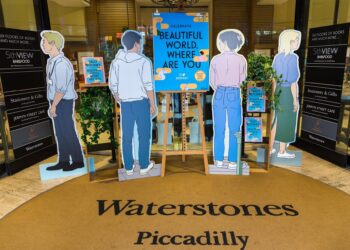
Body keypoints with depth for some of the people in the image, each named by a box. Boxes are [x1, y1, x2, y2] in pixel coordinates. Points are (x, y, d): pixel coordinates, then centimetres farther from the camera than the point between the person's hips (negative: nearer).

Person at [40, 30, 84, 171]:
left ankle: (78, 161, 13)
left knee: (68, 132, 0)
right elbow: (53, 85, 13)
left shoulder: (61, 63, -19)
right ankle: (63, 161, 24)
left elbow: (62, 88, -22)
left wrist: (53, 106, -16)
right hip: (56, 102, 9)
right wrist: (52, 105, 14)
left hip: (63, 102, -9)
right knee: (60, 133, 14)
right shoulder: (51, 61, 11)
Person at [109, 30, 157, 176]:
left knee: (126, 136, 10)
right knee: (144, 135, 8)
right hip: (141, 102, -3)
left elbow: (113, 85, 5)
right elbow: (148, 86, -12)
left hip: (125, 103, 4)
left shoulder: (116, 62, 5)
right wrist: (153, 105, -4)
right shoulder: (144, 61, -8)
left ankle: (128, 167, 20)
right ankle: (144, 166, 17)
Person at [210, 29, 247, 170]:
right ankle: (232, 161, 13)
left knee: (219, 129, 9)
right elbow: (242, 81, 2)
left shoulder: (215, 59, -3)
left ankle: (219, 160, 17)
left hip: (219, 95, 1)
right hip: (234, 95, -1)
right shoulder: (241, 60, -4)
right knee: (234, 130, 7)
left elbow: (212, 82, 2)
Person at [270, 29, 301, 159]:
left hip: (278, 92, 7)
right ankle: (282, 151, 17)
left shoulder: (277, 57, 5)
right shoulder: (293, 57, -17)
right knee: (287, 123, 5)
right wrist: (295, 100, -14)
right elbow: (292, 81, -19)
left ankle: (270, 148, 20)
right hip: (289, 93, -7)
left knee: (276, 121, 14)